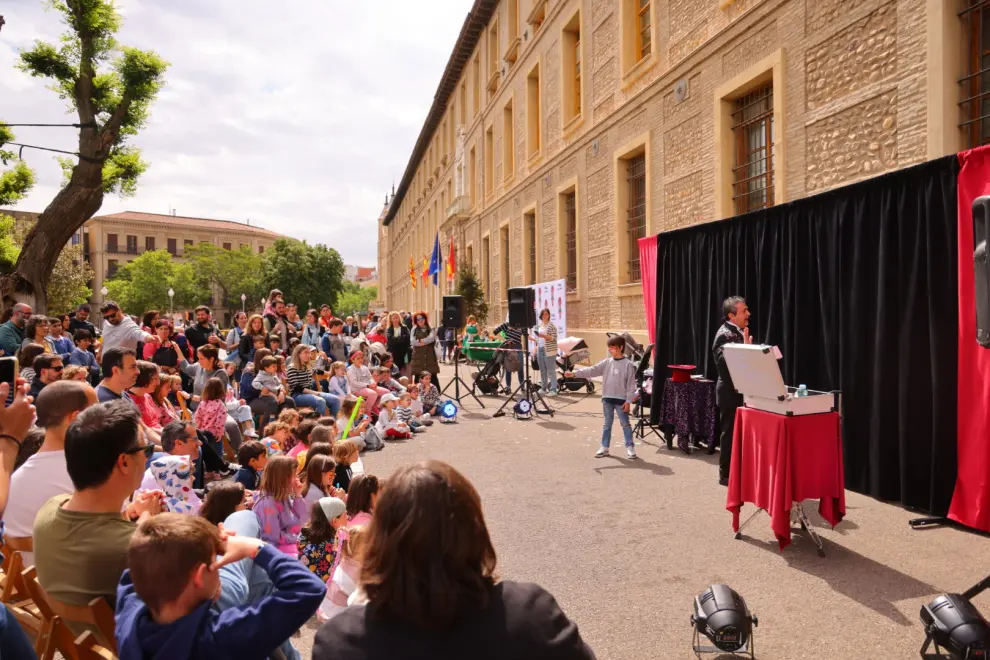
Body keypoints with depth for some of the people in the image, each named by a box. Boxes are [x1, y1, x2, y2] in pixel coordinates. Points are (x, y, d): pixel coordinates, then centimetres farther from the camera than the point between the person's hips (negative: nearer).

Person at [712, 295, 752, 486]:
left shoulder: (740, 332, 11)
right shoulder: (725, 334, -18)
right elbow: (727, 362, -28)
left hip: (740, 390, 9)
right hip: (731, 392, -9)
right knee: (730, 432, -1)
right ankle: (726, 474, 9)